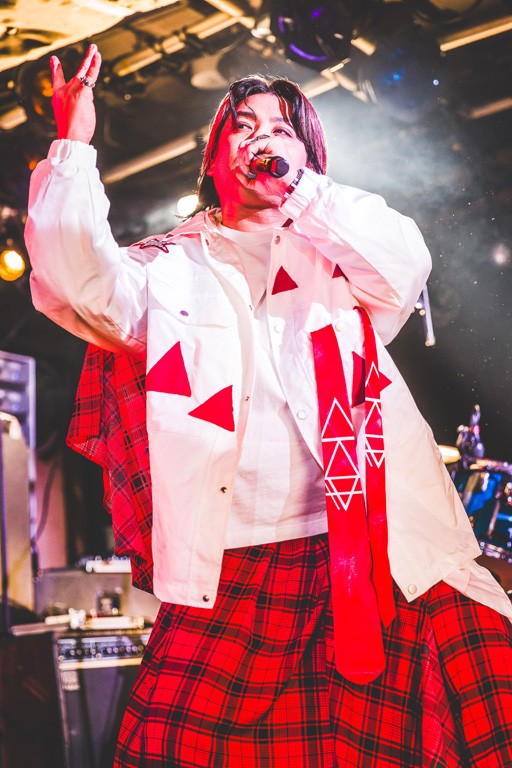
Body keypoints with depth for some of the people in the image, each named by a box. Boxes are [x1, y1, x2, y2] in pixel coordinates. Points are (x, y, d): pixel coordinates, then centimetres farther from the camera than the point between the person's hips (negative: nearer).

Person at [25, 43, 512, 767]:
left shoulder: (337, 252, 18)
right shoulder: (170, 266, 16)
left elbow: (406, 265, -3)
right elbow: (82, 284, -2)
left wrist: (299, 183, -5)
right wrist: (74, 145, -6)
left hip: (379, 554, 1)